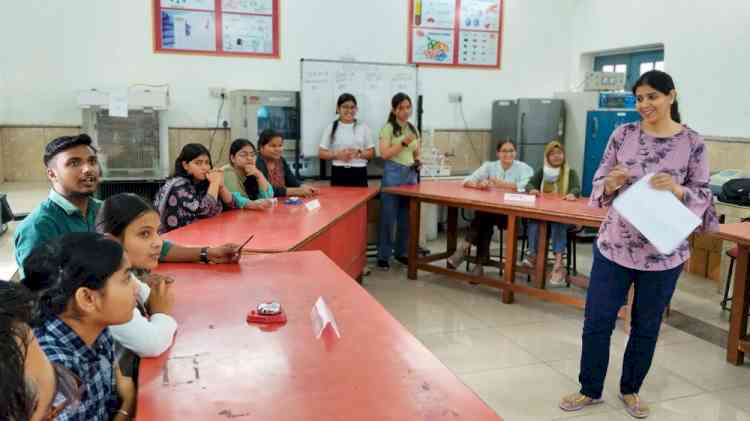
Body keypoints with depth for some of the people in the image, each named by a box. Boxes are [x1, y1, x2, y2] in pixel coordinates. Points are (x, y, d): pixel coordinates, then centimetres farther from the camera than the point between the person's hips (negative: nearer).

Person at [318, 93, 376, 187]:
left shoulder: (363, 127, 7)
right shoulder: (331, 128, 6)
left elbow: (372, 153, 7)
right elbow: (322, 153, 5)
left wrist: (358, 153, -12)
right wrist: (337, 154, -12)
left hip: (359, 173, 0)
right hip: (338, 173, 0)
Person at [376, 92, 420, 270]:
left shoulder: (414, 129, 12)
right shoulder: (388, 128, -6)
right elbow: (384, 154, -14)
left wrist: (417, 161, 2)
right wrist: (404, 143, -21)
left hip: (411, 174, 6)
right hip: (393, 173, -6)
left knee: (406, 216, 11)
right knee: (388, 216, -2)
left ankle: (401, 252, 24)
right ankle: (383, 256, 8)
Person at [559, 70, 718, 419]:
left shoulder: (692, 143, -4)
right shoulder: (623, 134, 0)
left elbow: (703, 196, -2)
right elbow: (599, 184, 3)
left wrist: (676, 189, -21)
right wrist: (611, 183, -19)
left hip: (664, 252, -1)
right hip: (614, 244, 1)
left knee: (646, 325, 13)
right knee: (597, 320, 5)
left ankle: (630, 389, 35)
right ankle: (590, 389, 24)